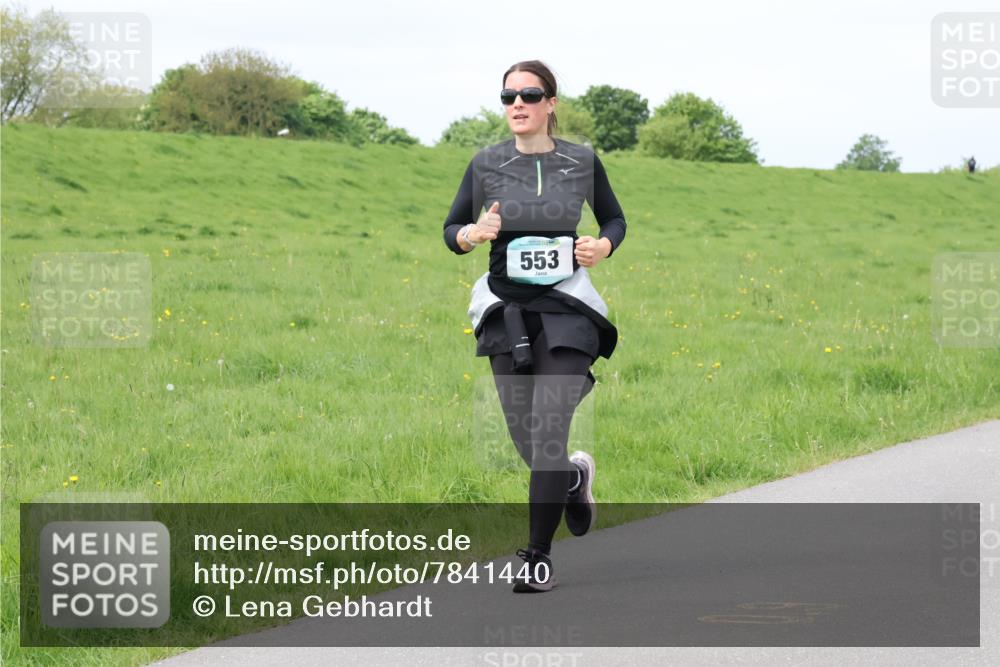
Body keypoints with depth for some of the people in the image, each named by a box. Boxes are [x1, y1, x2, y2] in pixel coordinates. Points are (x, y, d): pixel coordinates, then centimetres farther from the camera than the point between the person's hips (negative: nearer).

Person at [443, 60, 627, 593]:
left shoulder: (582, 162, 1)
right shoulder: (486, 164, 2)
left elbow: (614, 219, 16)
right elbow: (451, 231, 9)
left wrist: (603, 245, -6)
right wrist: (473, 234, -13)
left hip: (566, 309, -2)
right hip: (506, 309, 2)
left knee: (549, 432, -11)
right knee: (525, 439, 6)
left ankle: (538, 558, -2)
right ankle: (574, 476, 41)